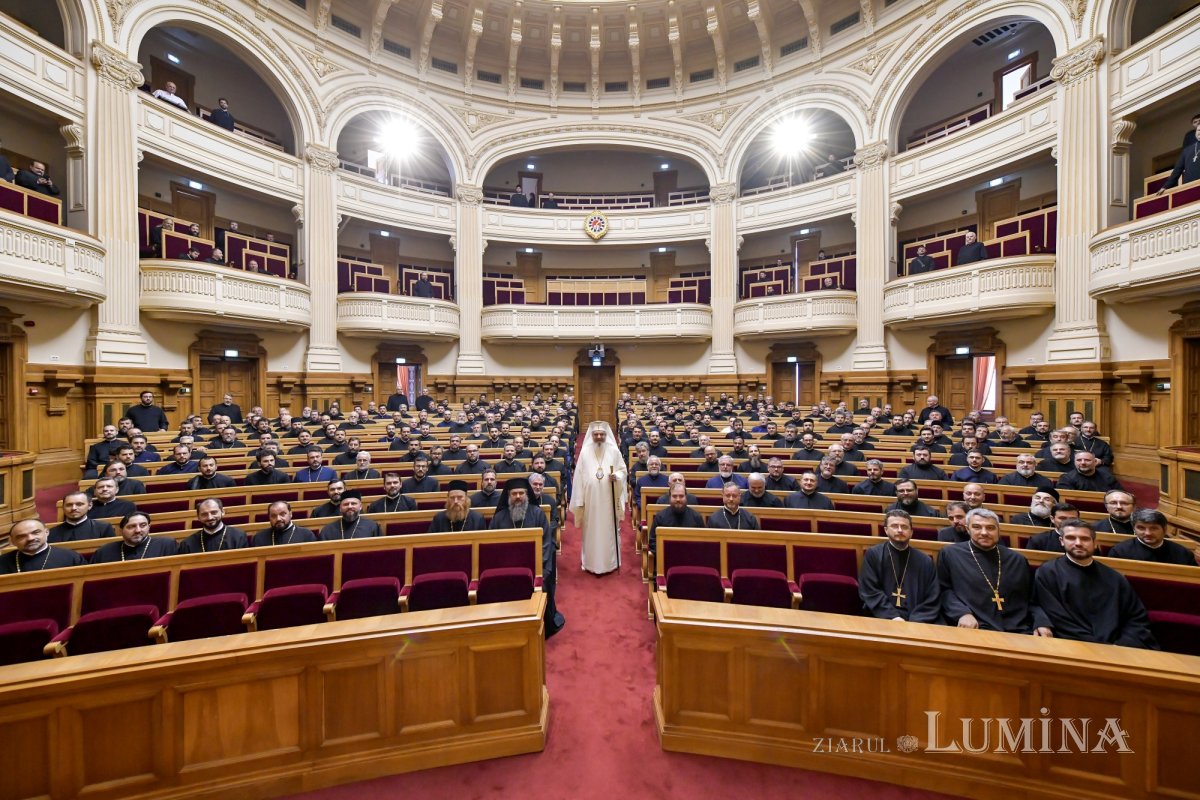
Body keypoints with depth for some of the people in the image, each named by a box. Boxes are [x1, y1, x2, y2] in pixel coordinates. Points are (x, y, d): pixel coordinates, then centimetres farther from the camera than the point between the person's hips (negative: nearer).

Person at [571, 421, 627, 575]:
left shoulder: (614, 451, -2)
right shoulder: (585, 452, -2)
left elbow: (623, 470, 4)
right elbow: (579, 476, -2)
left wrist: (617, 476, -20)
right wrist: (579, 500, -4)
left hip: (609, 500, 0)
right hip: (591, 499, 0)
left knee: (609, 530, 9)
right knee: (591, 530, 8)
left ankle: (610, 562, 23)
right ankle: (591, 563, 20)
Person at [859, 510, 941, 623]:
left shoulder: (925, 561, 10)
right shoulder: (873, 555, 3)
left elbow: (933, 601, 6)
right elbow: (869, 591, -2)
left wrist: (915, 622, -8)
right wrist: (891, 616, -12)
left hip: (914, 622, 2)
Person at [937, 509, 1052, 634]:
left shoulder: (1017, 560, 16)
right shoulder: (950, 554, 3)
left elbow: (1031, 598, 17)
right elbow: (943, 591, 0)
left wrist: (1041, 623, 0)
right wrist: (963, 613, -15)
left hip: (1018, 632, 5)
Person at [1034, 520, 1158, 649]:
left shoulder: (1114, 578, 14)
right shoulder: (1048, 573, -2)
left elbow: (1138, 619, 11)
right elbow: (1059, 621, -6)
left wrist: (1121, 647, -5)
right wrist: (1104, 647, -11)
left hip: (1116, 650, 4)